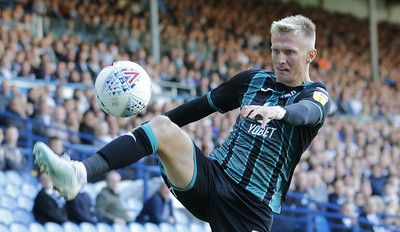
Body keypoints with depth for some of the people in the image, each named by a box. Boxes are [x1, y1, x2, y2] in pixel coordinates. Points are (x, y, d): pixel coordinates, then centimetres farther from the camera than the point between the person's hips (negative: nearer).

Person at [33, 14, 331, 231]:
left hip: (252, 206, -3)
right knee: (163, 127, -23)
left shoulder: (316, 94, -1)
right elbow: (205, 104, 24)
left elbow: (310, 111, -26)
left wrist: (278, 111, -49)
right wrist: (155, 124, 19)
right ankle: (80, 173, -43)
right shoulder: (254, 79, 14)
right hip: (212, 177, 3)